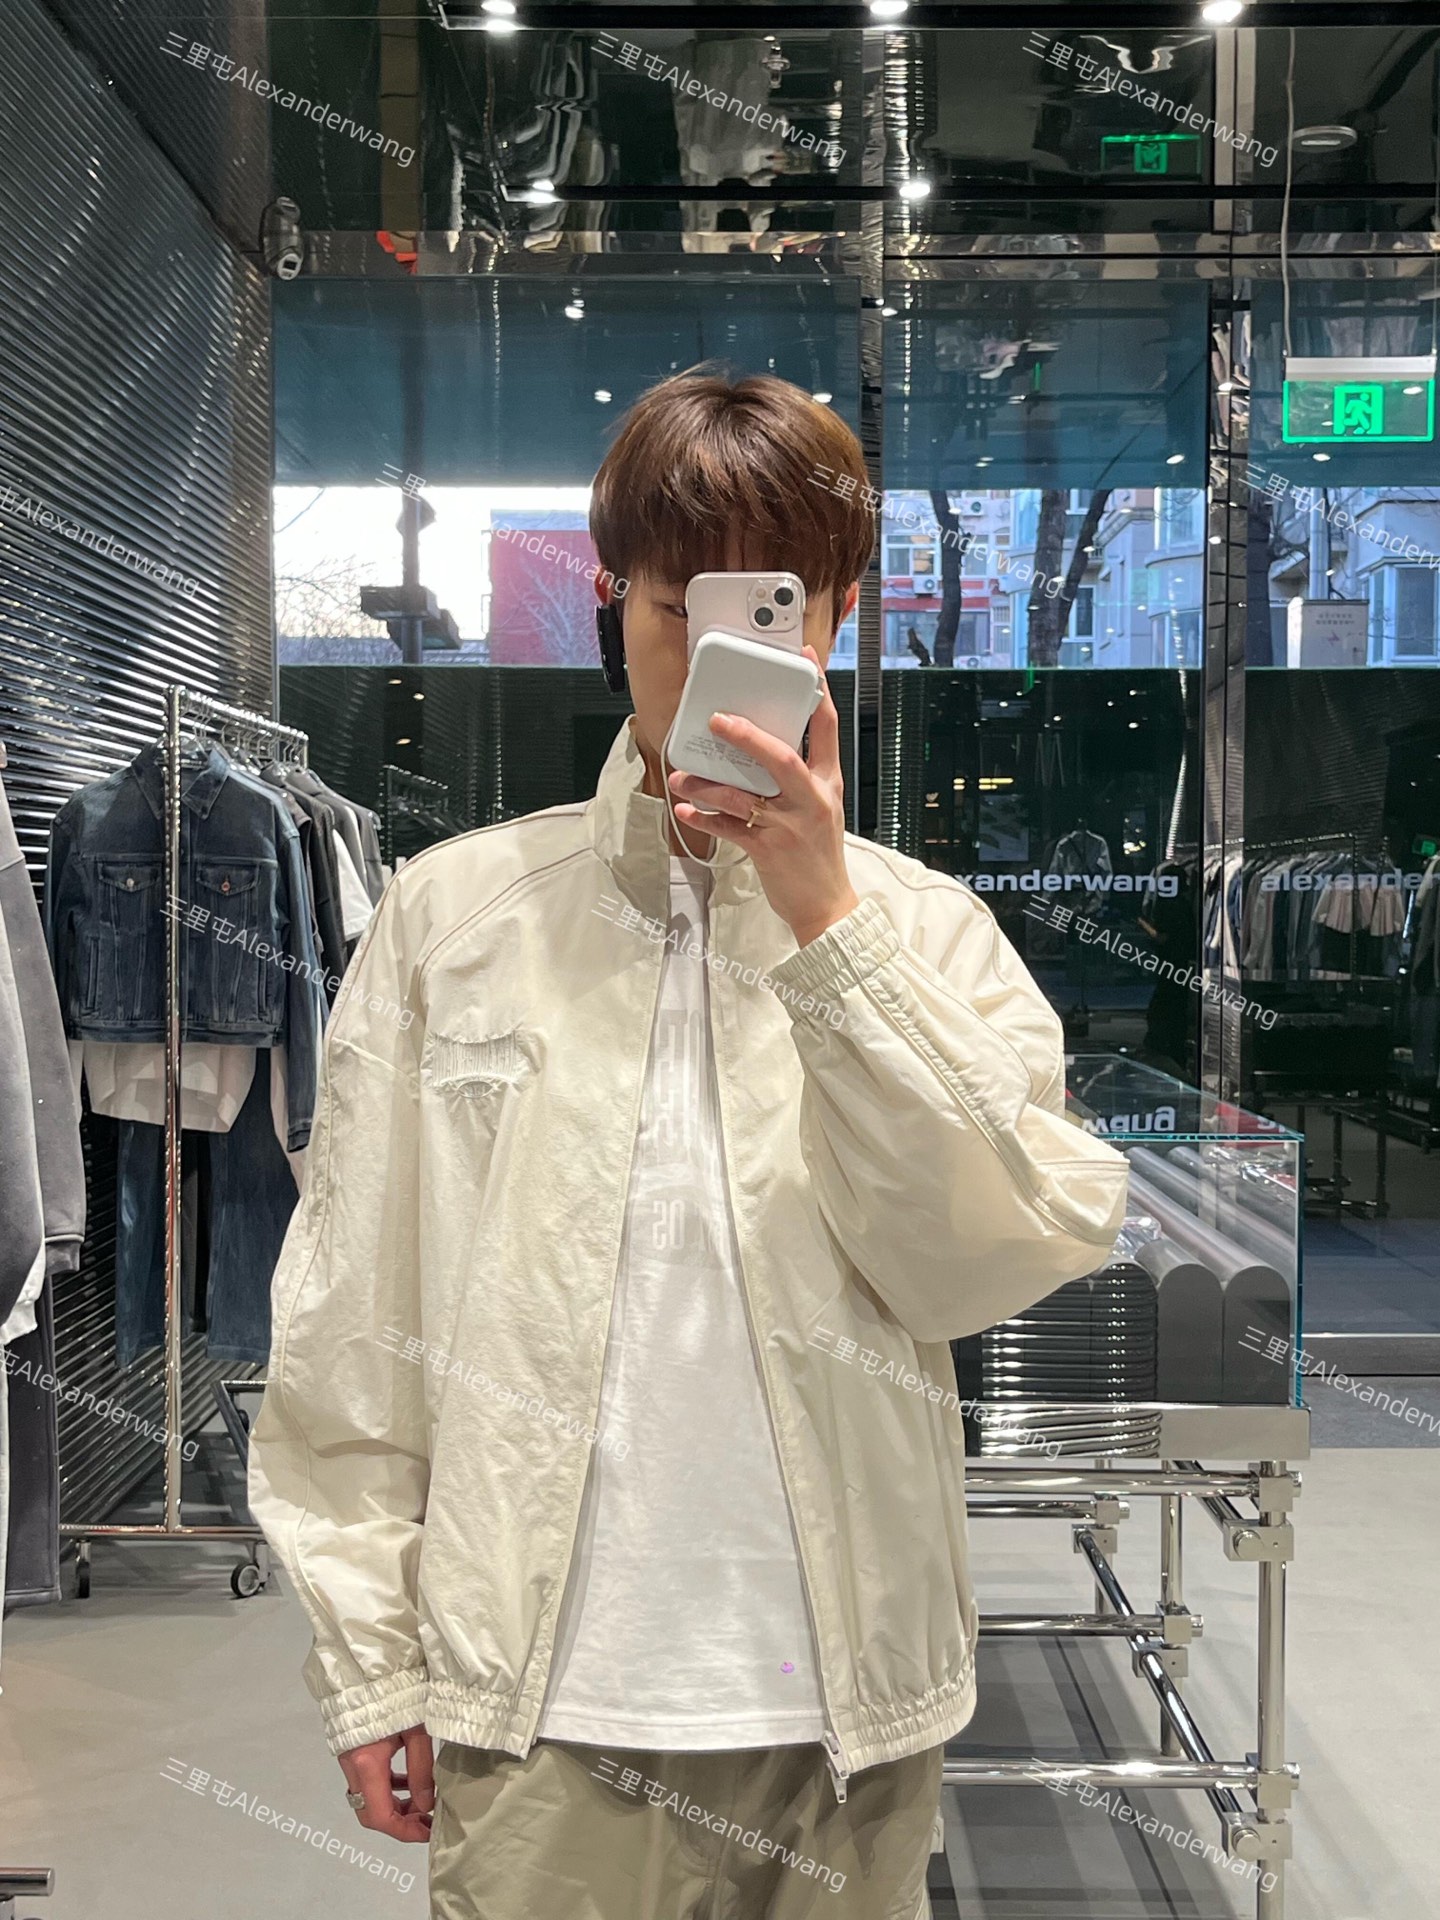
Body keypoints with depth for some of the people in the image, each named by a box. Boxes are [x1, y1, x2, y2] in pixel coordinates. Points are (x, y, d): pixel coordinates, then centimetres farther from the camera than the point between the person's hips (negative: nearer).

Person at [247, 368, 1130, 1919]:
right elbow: (353, 1317, 0)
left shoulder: (928, 930, -1)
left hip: (850, 1714, 1)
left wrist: (826, 924, -19)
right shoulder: (454, 909, -3)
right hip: (540, 1707, -1)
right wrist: (368, 1657, 1)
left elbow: (1002, 1263, -13)